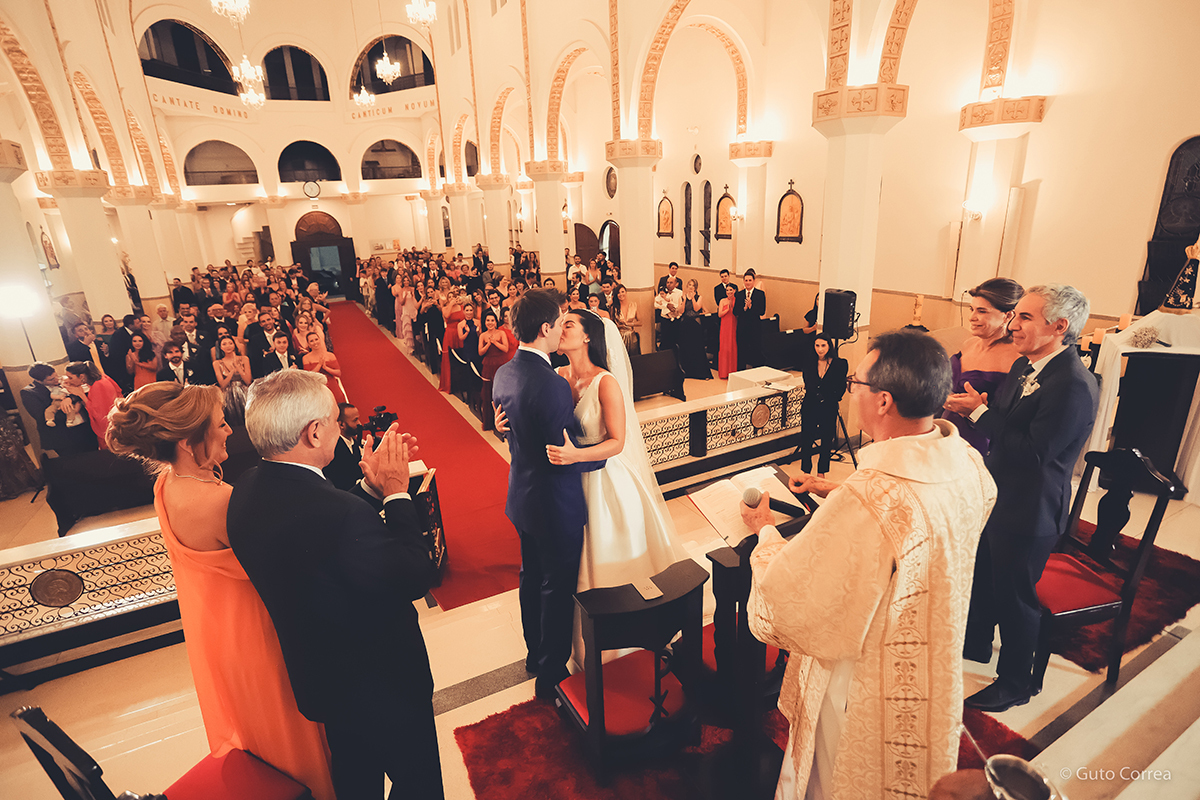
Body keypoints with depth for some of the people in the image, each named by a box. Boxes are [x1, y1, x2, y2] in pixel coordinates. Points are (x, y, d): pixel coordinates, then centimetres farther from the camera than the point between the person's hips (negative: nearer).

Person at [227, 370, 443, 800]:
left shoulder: (247, 491, -10)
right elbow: (417, 577, -27)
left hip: (320, 678, 8)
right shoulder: (338, 513, -39)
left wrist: (371, 487, -4)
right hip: (383, 685, -8)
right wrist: (396, 492, -21)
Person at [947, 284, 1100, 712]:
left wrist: (981, 411, -24)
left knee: (1014, 596, 9)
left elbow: (1033, 452, -29)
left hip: (1028, 514, -9)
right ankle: (976, 644, 50)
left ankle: (1014, 682, 33)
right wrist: (976, 407, -10)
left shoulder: (1073, 386, -26)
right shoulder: (1024, 366, 3)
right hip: (996, 496, 9)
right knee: (981, 576, 25)